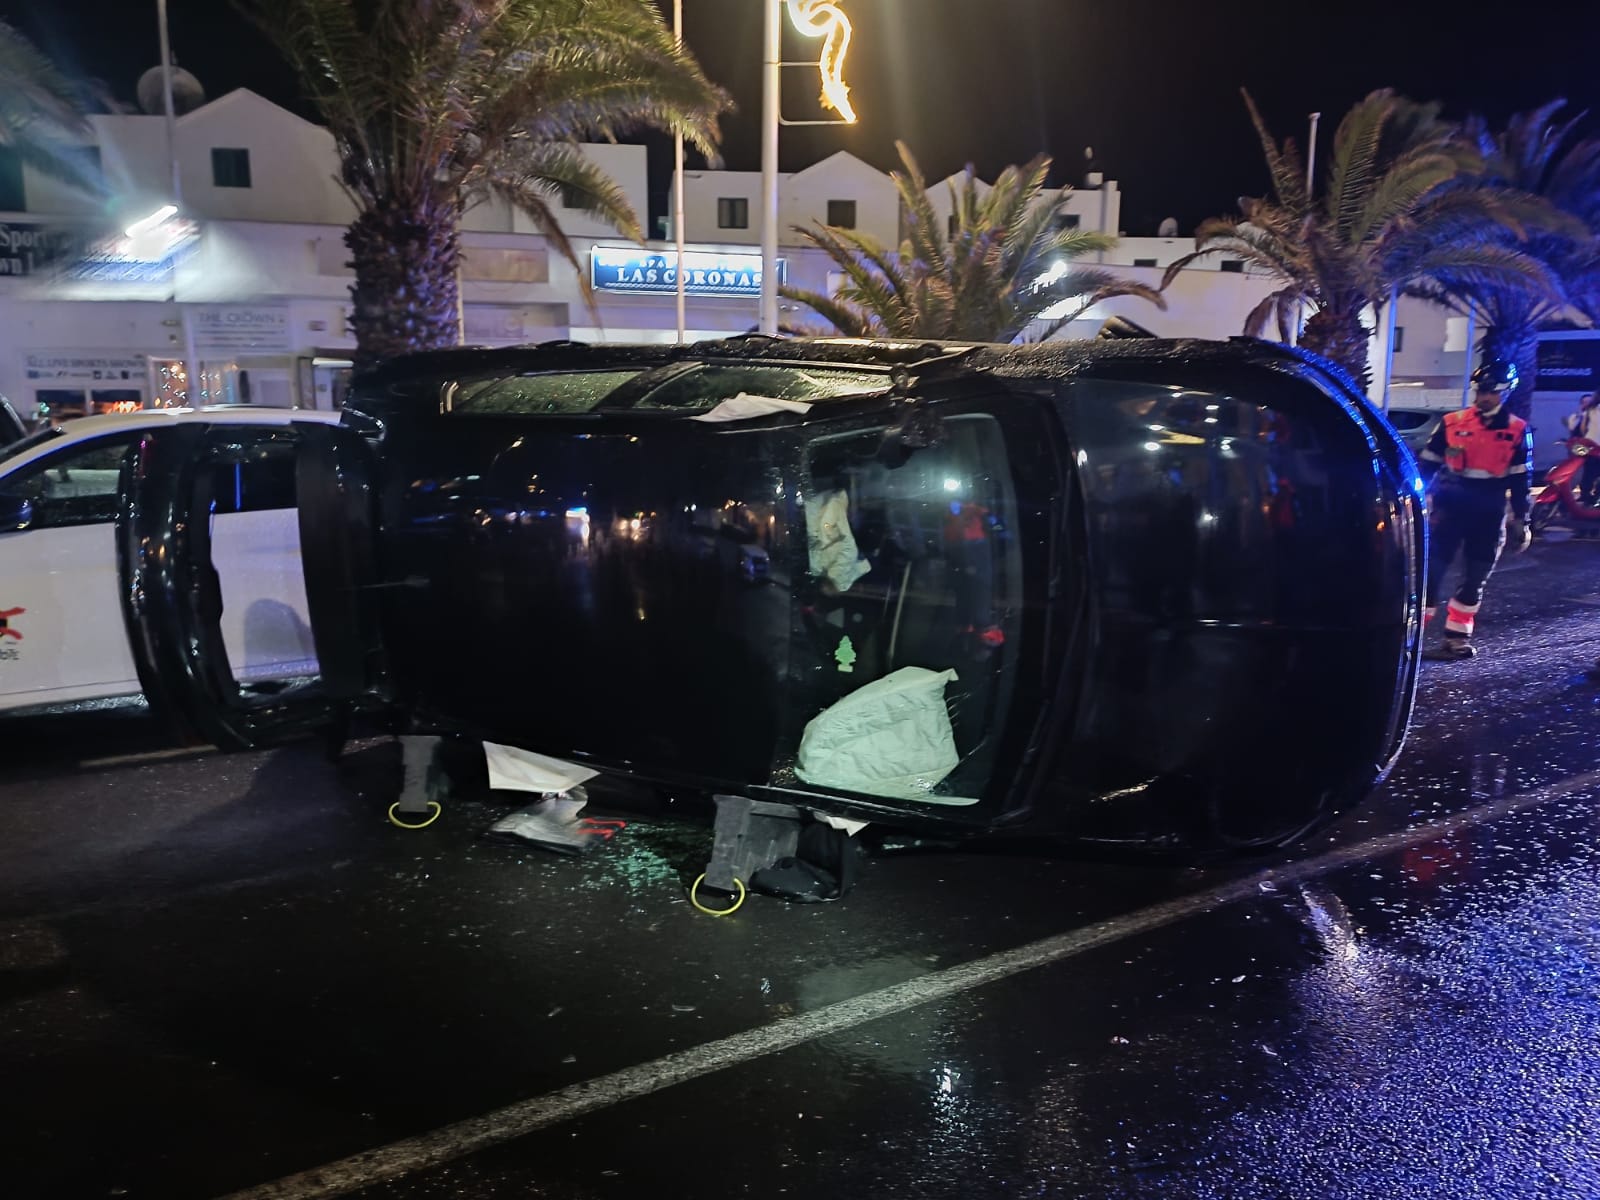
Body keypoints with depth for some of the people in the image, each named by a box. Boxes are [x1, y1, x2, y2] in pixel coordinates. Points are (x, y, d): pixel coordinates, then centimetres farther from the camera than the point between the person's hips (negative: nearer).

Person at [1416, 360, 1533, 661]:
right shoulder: (1452, 423, -1)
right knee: (1431, 568, -9)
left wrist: (1520, 519, 3)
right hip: (1449, 506, -2)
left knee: (1475, 579, 8)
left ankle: (1457, 637, 19)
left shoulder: (1517, 431, 2)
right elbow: (1427, 464, 5)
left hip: (1489, 514, 2)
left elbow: (1520, 479, 5)